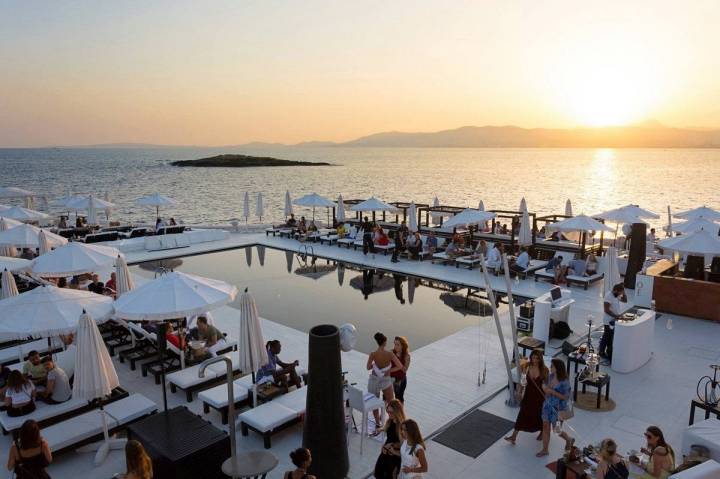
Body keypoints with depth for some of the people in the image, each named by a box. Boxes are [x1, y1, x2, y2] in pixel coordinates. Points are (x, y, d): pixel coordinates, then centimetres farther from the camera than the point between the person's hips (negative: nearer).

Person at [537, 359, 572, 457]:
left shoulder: (564, 382, -23)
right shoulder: (550, 376, -2)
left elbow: (566, 397, -20)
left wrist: (552, 392, -26)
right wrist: (545, 389, -8)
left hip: (558, 408, -6)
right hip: (547, 406, 6)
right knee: (545, 427, 10)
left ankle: (569, 440, 40)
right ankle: (545, 450, 23)